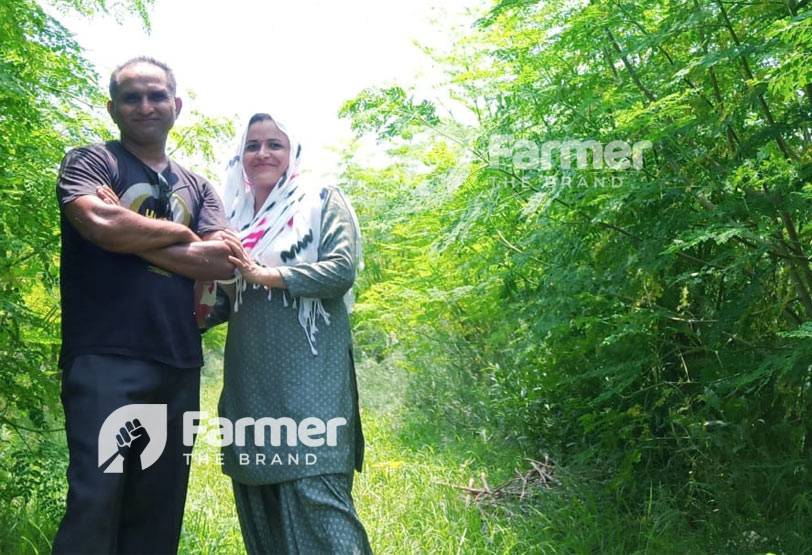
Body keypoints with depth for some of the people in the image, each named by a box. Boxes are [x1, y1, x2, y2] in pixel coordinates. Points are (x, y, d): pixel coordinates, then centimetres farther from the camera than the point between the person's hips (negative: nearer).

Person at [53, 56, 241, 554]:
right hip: (105, 359, -5)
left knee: (159, 510, 9)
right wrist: (181, 234, -1)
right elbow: (100, 223, -16)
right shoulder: (89, 163, 6)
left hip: (179, 365, 5)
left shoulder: (197, 187, 18)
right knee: (96, 501, -9)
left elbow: (224, 262, 3)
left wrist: (134, 236, -5)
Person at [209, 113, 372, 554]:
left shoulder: (323, 202, 3)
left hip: (308, 374, -6)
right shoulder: (236, 217, 18)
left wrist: (268, 274, -13)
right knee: (257, 499, 10)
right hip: (249, 379, 6)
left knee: (316, 498, -11)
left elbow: (342, 270, -11)